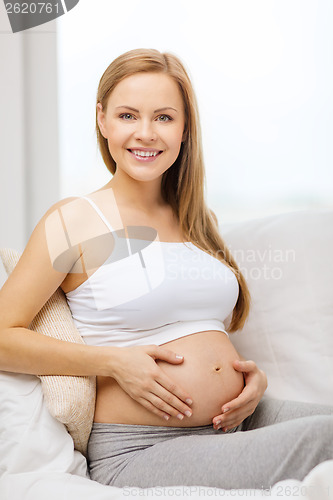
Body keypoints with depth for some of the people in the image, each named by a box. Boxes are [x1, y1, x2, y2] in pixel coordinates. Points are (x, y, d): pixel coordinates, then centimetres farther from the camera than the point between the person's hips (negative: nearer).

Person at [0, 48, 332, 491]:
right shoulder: (75, 220, -3)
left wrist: (254, 375, 3)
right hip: (140, 451, -6)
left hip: (239, 423, 7)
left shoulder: (199, 221, 15)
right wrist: (113, 362, -16)